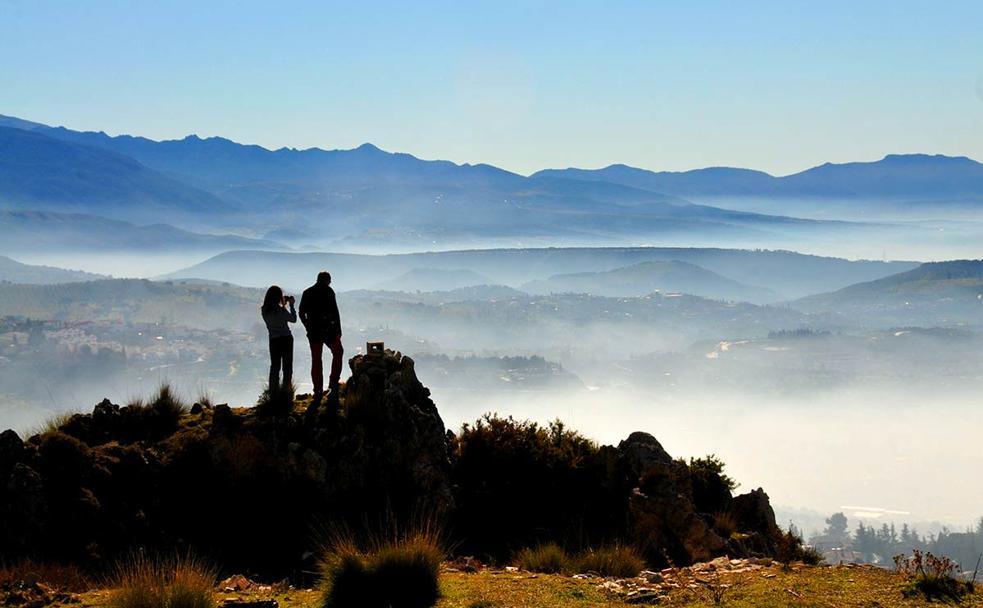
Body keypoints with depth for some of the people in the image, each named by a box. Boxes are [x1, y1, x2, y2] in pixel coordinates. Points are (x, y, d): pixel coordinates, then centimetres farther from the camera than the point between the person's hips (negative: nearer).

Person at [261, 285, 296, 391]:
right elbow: (293, 319, -5)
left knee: (275, 366, 12)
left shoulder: (265, 310, -2)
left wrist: (283, 305, 16)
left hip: (273, 340, 4)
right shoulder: (281, 310, -16)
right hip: (286, 339, -4)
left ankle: (273, 391, 9)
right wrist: (291, 305, 1)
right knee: (287, 366, 5)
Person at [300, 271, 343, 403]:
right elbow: (335, 311, -12)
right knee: (337, 353, 17)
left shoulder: (307, 293, 7)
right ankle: (333, 383, 8)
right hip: (328, 330, -4)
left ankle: (318, 391, 7)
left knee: (316, 360, 7)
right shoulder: (328, 291, -6)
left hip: (313, 332, 4)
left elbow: (301, 313, 9)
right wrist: (338, 330, -8)